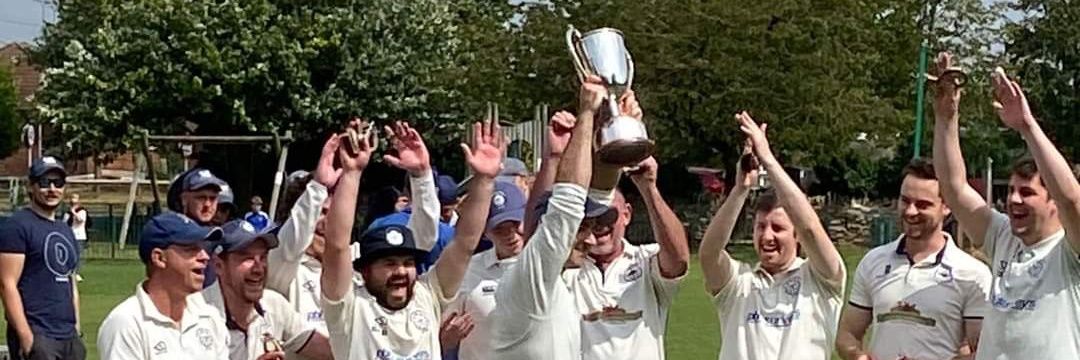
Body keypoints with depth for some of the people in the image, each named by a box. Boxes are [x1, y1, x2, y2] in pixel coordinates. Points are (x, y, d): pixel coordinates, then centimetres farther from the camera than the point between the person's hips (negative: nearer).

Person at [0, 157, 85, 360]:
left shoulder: (65, 230, 20)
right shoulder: (17, 226, -6)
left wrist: (76, 330, 17)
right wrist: (25, 336, -18)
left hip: (68, 337, 8)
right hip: (36, 336, -8)